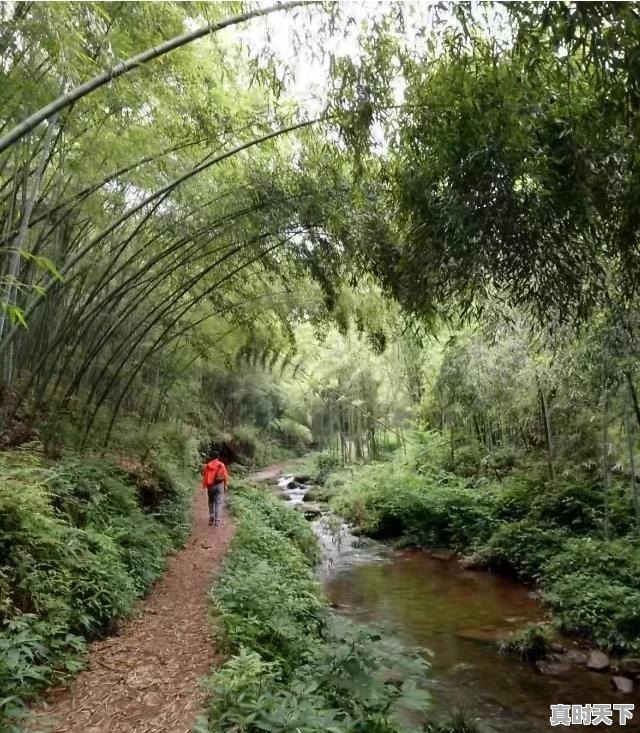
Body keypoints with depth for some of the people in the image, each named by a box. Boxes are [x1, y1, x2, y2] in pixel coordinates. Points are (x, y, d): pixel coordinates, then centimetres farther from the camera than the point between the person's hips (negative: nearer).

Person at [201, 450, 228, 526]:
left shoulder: (207, 465, -2)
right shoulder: (221, 465, -5)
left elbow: (204, 476, -1)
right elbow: (225, 476, -2)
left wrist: (204, 487, 4)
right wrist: (225, 485, 9)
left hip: (210, 486, 2)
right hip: (219, 485, -2)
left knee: (211, 502, 16)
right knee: (218, 502, -1)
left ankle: (211, 519, 18)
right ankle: (217, 520, -8)